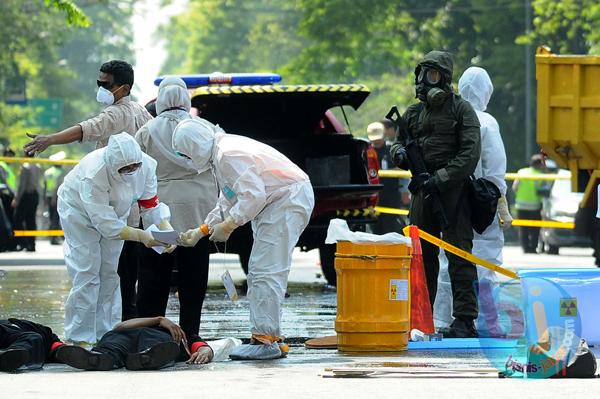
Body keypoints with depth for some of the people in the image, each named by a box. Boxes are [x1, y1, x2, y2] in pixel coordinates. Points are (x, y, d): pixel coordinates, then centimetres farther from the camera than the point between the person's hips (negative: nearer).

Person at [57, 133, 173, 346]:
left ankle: (107, 334, 13)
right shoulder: (94, 174, -42)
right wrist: (141, 236, -45)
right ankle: (80, 338, -7)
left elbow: (151, 205, -16)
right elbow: (105, 223, -38)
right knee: (87, 274, -11)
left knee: (110, 274, 7)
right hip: (79, 210, -5)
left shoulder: (146, 165, -27)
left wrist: (167, 229, -35)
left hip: (115, 211, 5)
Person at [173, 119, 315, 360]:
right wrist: (200, 232, 18)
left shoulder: (229, 156, -21)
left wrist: (227, 226, -18)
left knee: (266, 273, -14)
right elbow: (227, 202, 23)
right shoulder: (219, 155, 14)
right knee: (258, 274, 13)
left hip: (289, 200, -11)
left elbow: (253, 196, -27)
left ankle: (267, 340, -15)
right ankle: (264, 336, 16)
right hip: (275, 204, 11)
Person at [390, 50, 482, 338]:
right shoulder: (414, 113, 15)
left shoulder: (461, 110, -3)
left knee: (459, 255, -8)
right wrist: (400, 153, -6)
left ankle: (465, 320, -9)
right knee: (421, 256, 10)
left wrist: (438, 180, -17)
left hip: (453, 191, -6)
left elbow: (470, 154, -10)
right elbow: (398, 142, 20)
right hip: (423, 191, 6)